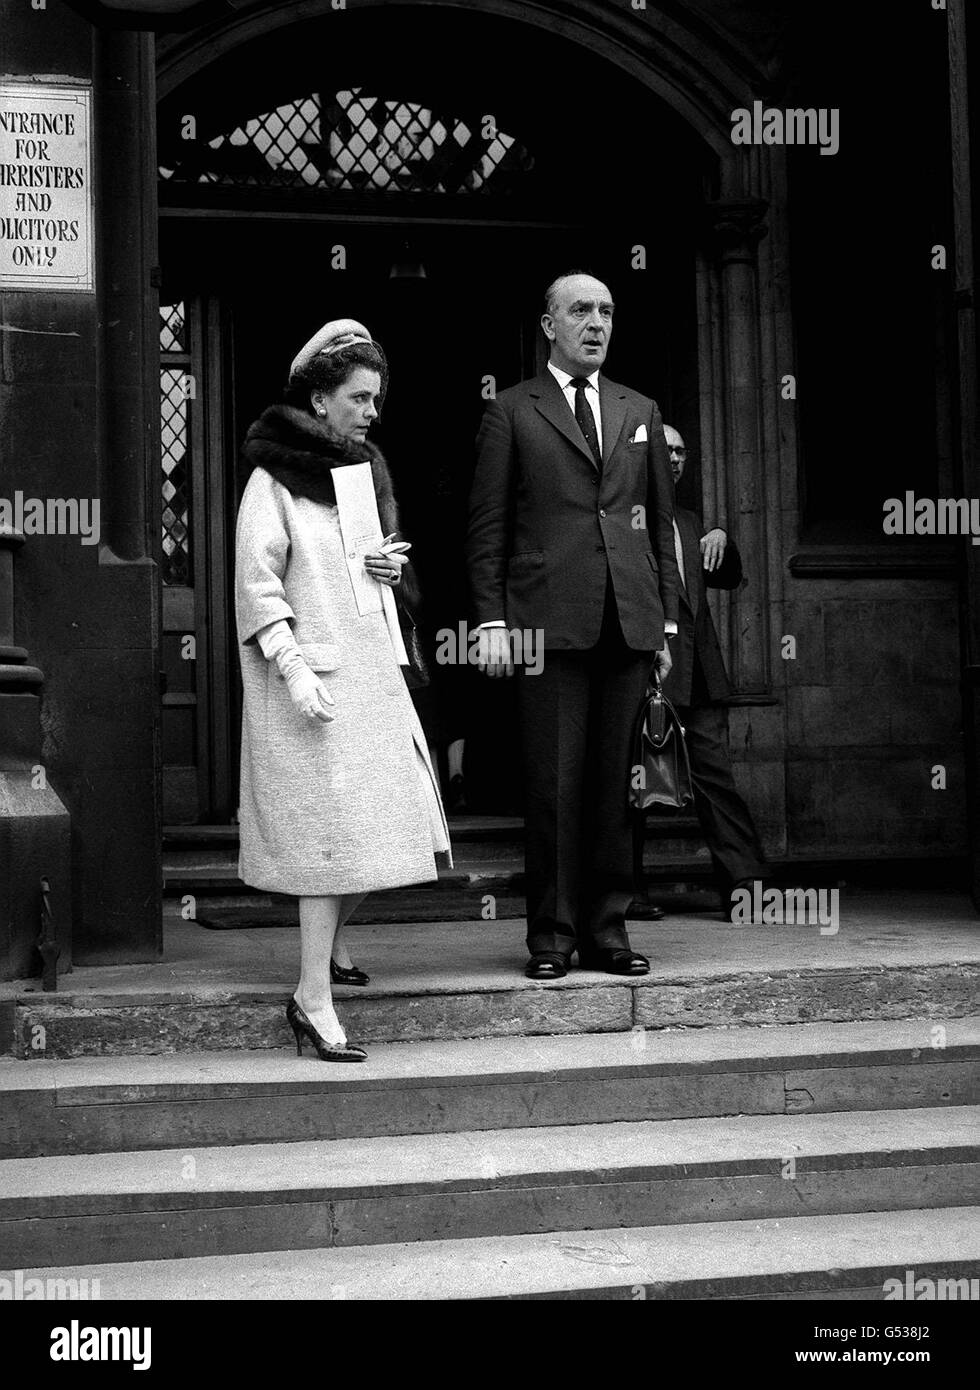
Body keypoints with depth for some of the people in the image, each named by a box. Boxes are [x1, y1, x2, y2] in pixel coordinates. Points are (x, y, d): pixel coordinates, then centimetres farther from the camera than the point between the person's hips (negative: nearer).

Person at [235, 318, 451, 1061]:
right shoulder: (274, 479, -7)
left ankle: (330, 941, 29)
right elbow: (257, 582, -13)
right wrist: (291, 667, -21)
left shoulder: (366, 468, 17)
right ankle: (314, 997, -4)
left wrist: (391, 567, 6)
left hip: (371, 665, 8)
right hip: (313, 671, -8)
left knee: (387, 821, 7)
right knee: (332, 827, -9)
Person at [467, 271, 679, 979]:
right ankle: (552, 934, 5)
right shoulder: (511, 412, 7)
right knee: (554, 781, -3)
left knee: (615, 780, 5)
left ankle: (607, 929, 12)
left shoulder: (641, 412, 19)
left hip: (629, 623, 3)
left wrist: (667, 616, 11)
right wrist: (493, 620, -5)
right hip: (549, 622, -3)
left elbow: (661, 519, 18)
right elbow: (488, 524, 4)